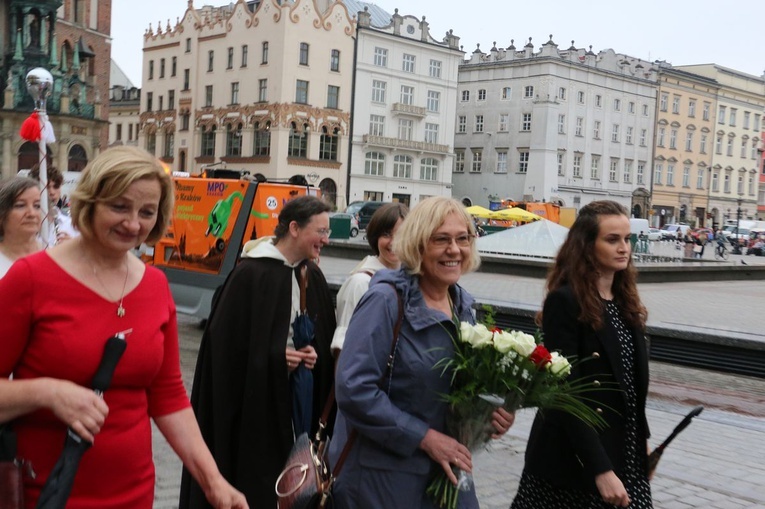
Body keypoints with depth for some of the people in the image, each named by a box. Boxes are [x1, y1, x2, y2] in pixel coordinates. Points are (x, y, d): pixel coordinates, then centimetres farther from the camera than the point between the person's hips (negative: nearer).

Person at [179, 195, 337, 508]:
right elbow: (224, 339, -14)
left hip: (296, 401, 6)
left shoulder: (313, 276, 7)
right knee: (248, 477, 3)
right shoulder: (251, 273, -14)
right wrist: (275, 357, -17)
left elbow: (324, 336, 13)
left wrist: (315, 354, -8)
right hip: (253, 398, -6)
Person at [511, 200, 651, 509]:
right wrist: (600, 468, -23)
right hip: (574, 458, -7)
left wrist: (642, 440, 12)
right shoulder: (565, 301, -16)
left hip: (625, 455, 7)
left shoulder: (625, 300, 7)